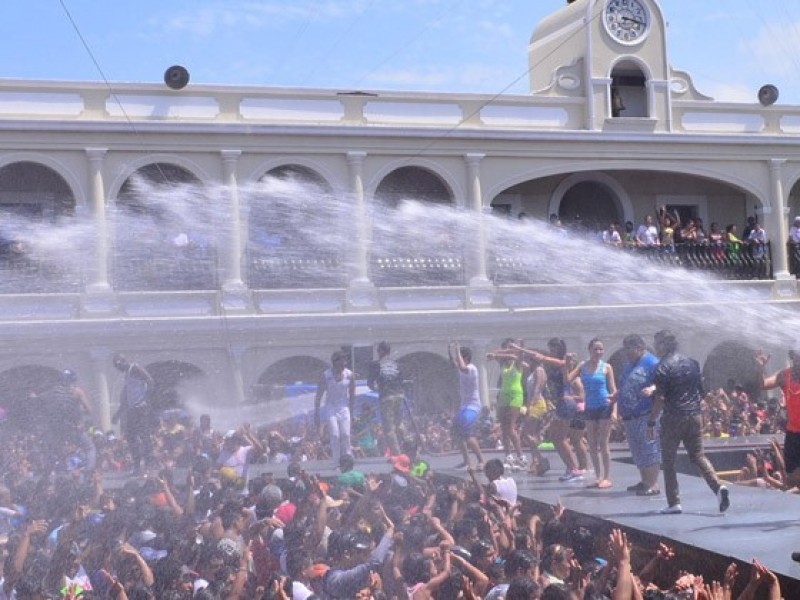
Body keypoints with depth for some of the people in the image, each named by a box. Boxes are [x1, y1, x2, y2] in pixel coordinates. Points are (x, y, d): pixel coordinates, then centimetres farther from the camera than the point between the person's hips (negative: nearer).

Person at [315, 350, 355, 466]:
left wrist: (351, 411, 8)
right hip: (331, 407, -2)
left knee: (346, 435, -5)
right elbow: (318, 396, -5)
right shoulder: (326, 375, -11)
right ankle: (336, 463, -4)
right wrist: (316, 414, -5)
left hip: (344, 407, 2)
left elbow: (352, 394, 8)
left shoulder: (349, 375, -5)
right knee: (335, 435, -10)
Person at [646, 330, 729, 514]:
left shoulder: (663, 367, -10)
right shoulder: (692, 363, 10)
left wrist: (651, 422, -9)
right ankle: (718, 487, -9)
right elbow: (701, 391, 16)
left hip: (673, 417, -6)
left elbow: (660, 398, -14)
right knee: (698, 456, 12)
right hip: (695, 415, 6)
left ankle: (674, 503, 4)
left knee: (668, 461, 5)